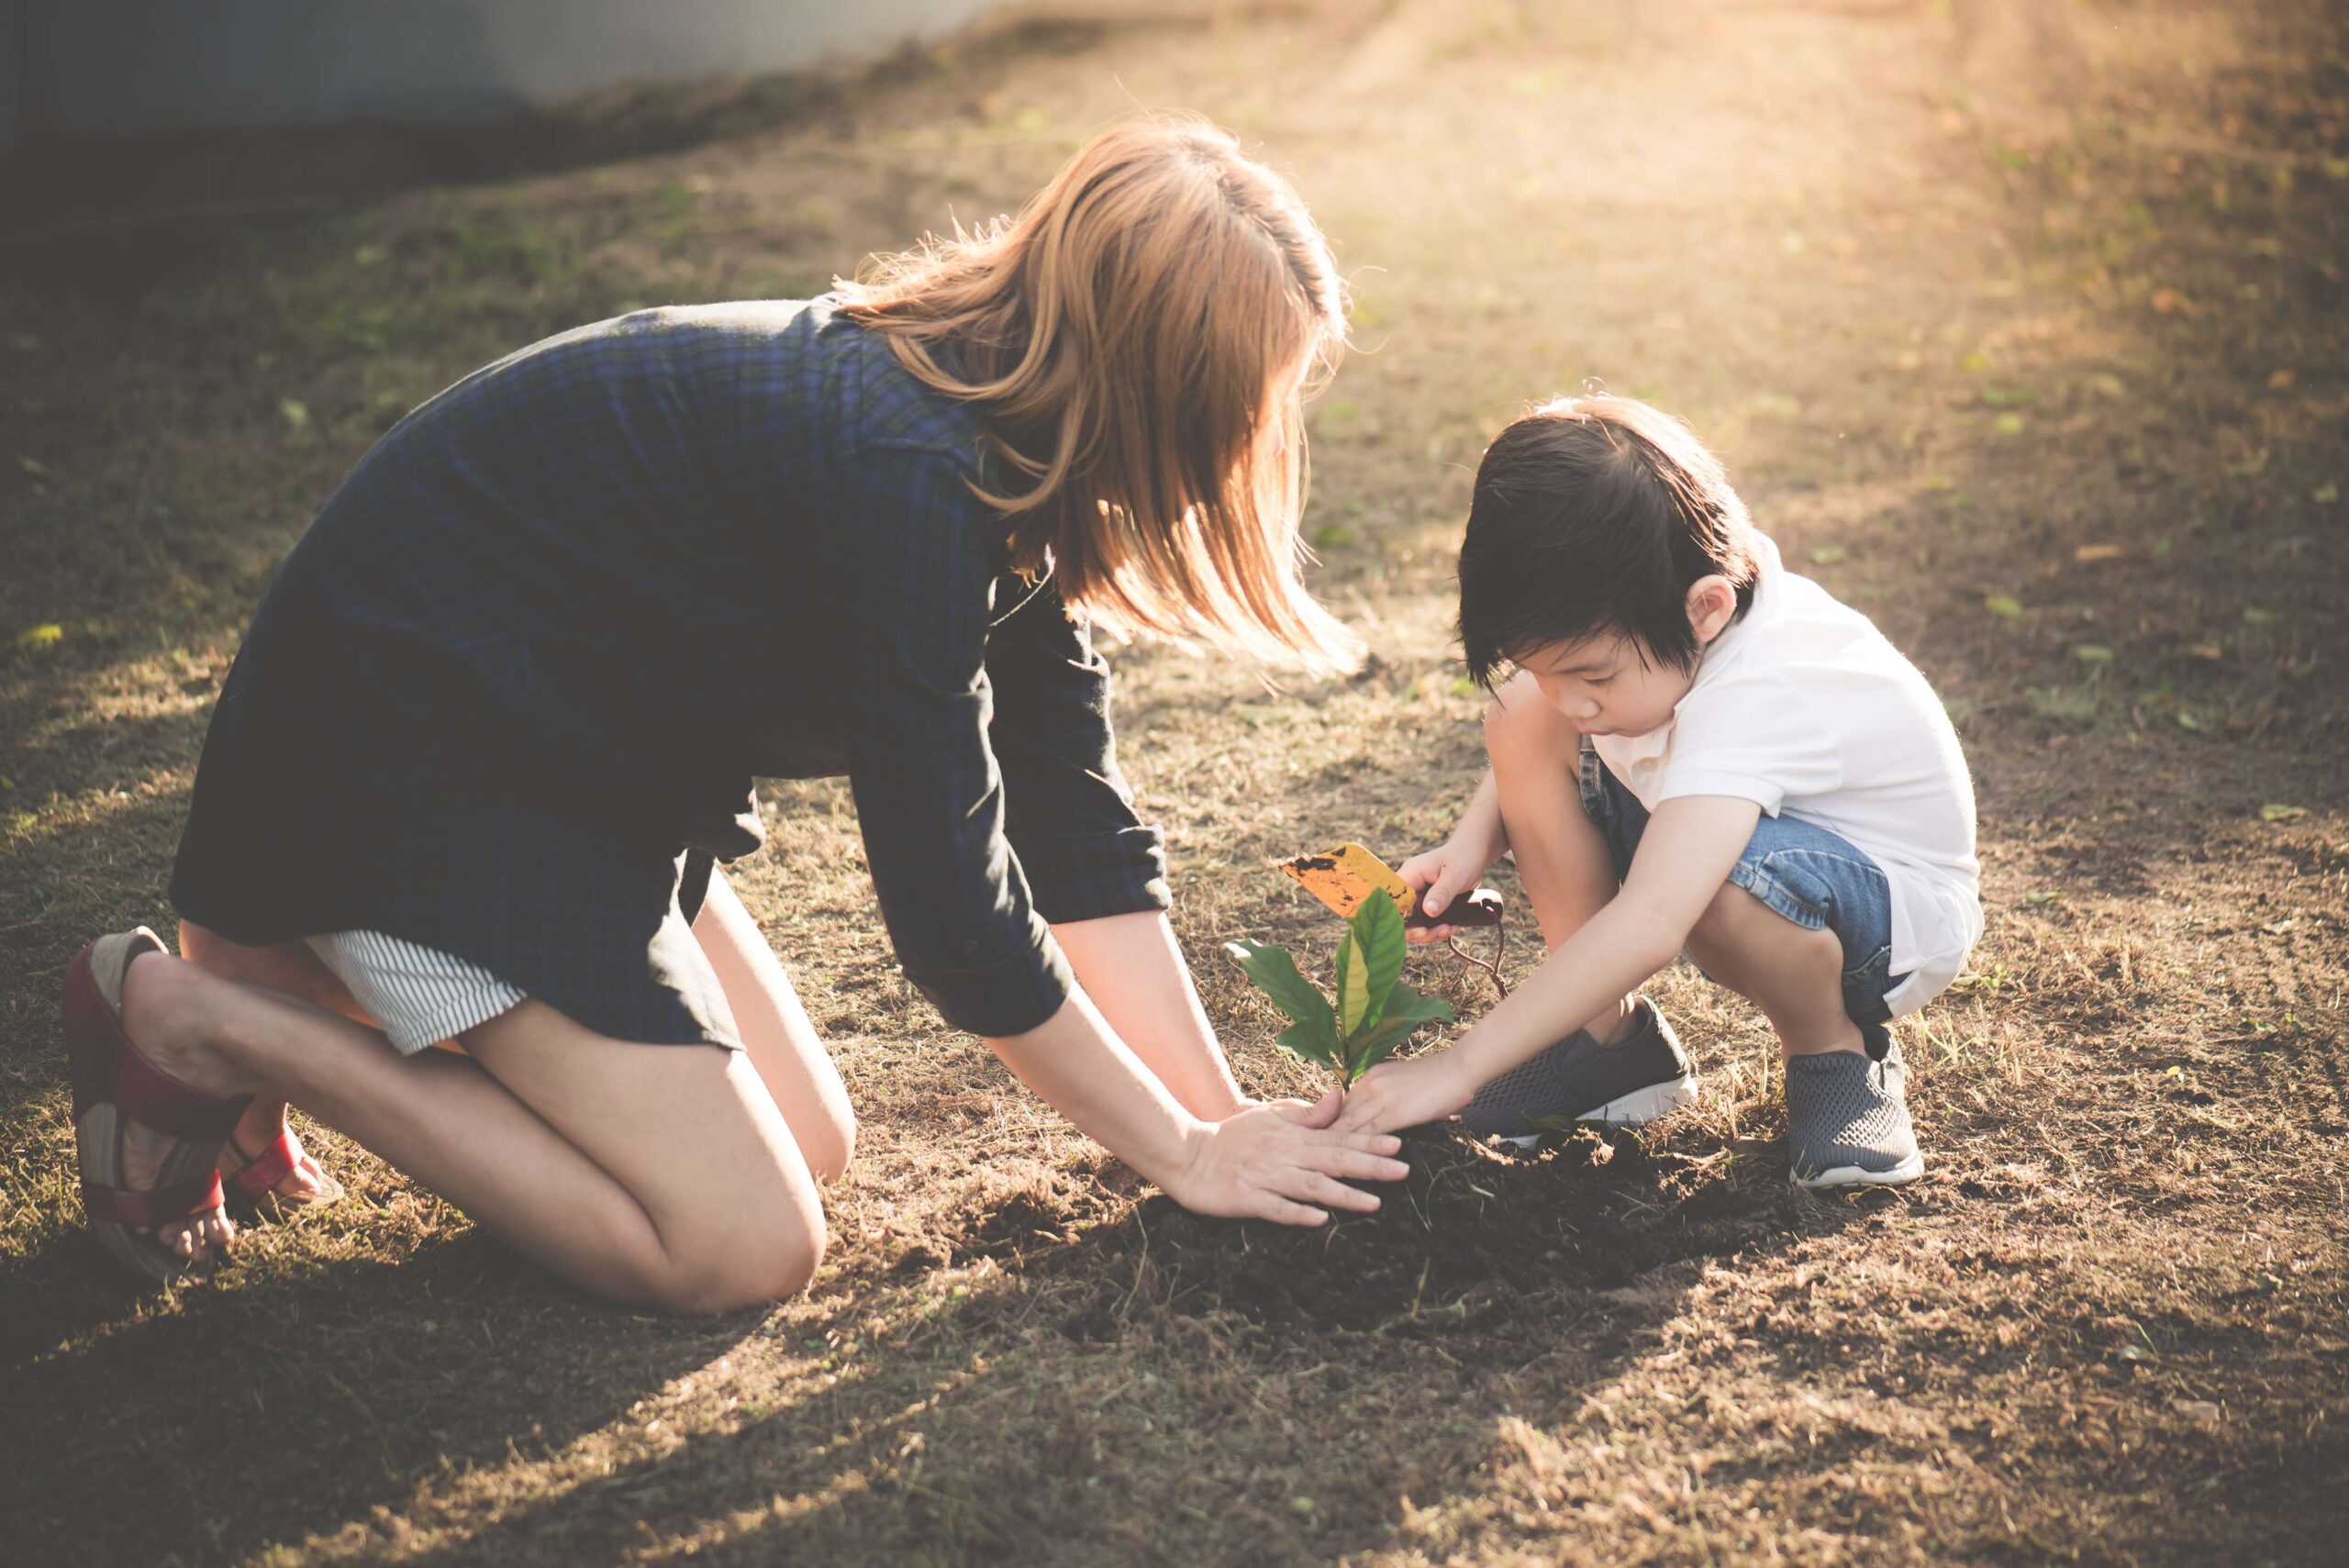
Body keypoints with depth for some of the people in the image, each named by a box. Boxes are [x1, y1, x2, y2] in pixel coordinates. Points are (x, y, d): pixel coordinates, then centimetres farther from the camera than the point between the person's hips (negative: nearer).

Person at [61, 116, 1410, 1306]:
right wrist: (1185, 1151, -12)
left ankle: (306, 979, 16)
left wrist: (1224, 1116, -4)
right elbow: (953, 906, -24)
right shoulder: (906, 479, -29)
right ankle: (200, 1017, -2)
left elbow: (1078, 827, 1)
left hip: (571, 752, 10)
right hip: (407, 752, -10)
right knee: (741, 1250, -11)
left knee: (809, 1149, 10)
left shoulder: (1008, 438, -1)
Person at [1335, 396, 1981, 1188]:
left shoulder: (1753, 700, -39)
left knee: (1720, 882, -42)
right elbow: (1544, 711, 6)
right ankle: (1613, 1034, -3)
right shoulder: (1632, 623, -16)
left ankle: (1836, 1052, -8)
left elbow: (1646, 928, -48)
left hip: (1899, 910, -7)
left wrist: (1456, 1068, -47)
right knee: (1519, 720, -14)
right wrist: (1470, 845, -13)